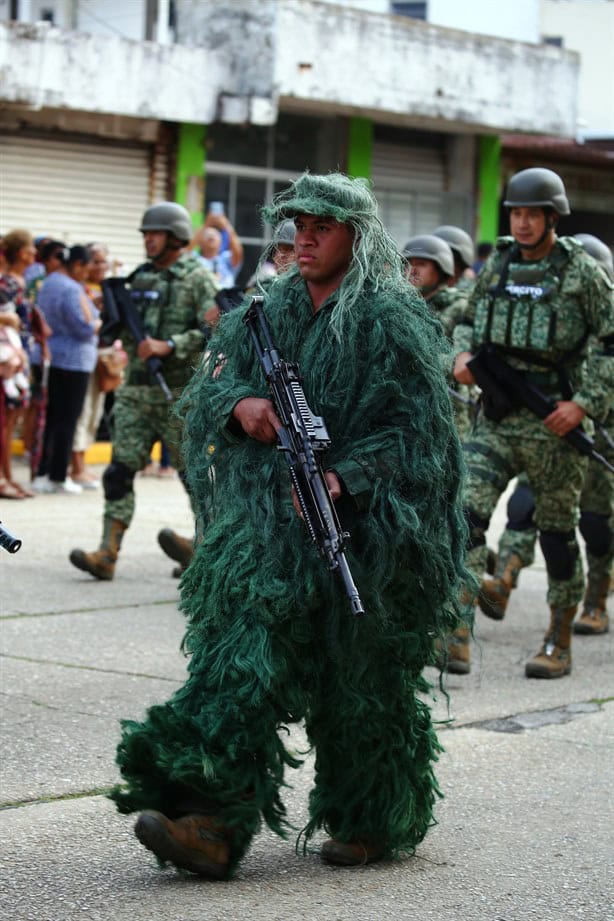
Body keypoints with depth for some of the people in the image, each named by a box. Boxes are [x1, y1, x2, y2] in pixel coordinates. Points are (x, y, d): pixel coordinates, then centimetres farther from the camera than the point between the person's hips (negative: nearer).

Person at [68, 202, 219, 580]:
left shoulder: (197, 278, -4)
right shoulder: (141, 278, 15)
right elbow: (127, 331, 23)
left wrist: (167, 346, -22)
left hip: (179, 391, -6)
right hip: (137, 389, 6)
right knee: (121, 470, -4)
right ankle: (108, 554, -7)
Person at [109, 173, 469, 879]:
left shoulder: (392, 320, -5)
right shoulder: (272, 312, 14)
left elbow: (415, 424, -9)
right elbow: (213, 377, 10)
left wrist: (345, 479, -22)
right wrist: (242, 403, -13)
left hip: (363, 523, -5)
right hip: (272, 515, 5)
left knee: (360, 672, 2)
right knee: (249, 637, -9)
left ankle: (378, 822, 20)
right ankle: (213, 822, -16)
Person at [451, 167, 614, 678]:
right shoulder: (497, 266, 10)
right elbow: (470, 321, 24)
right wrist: (463, 355, 2)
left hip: (553, 420, -4)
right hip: (496, 418, 4)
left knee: (558, 529, 7)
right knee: (466, 511, -12)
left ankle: (559, 642, 19)